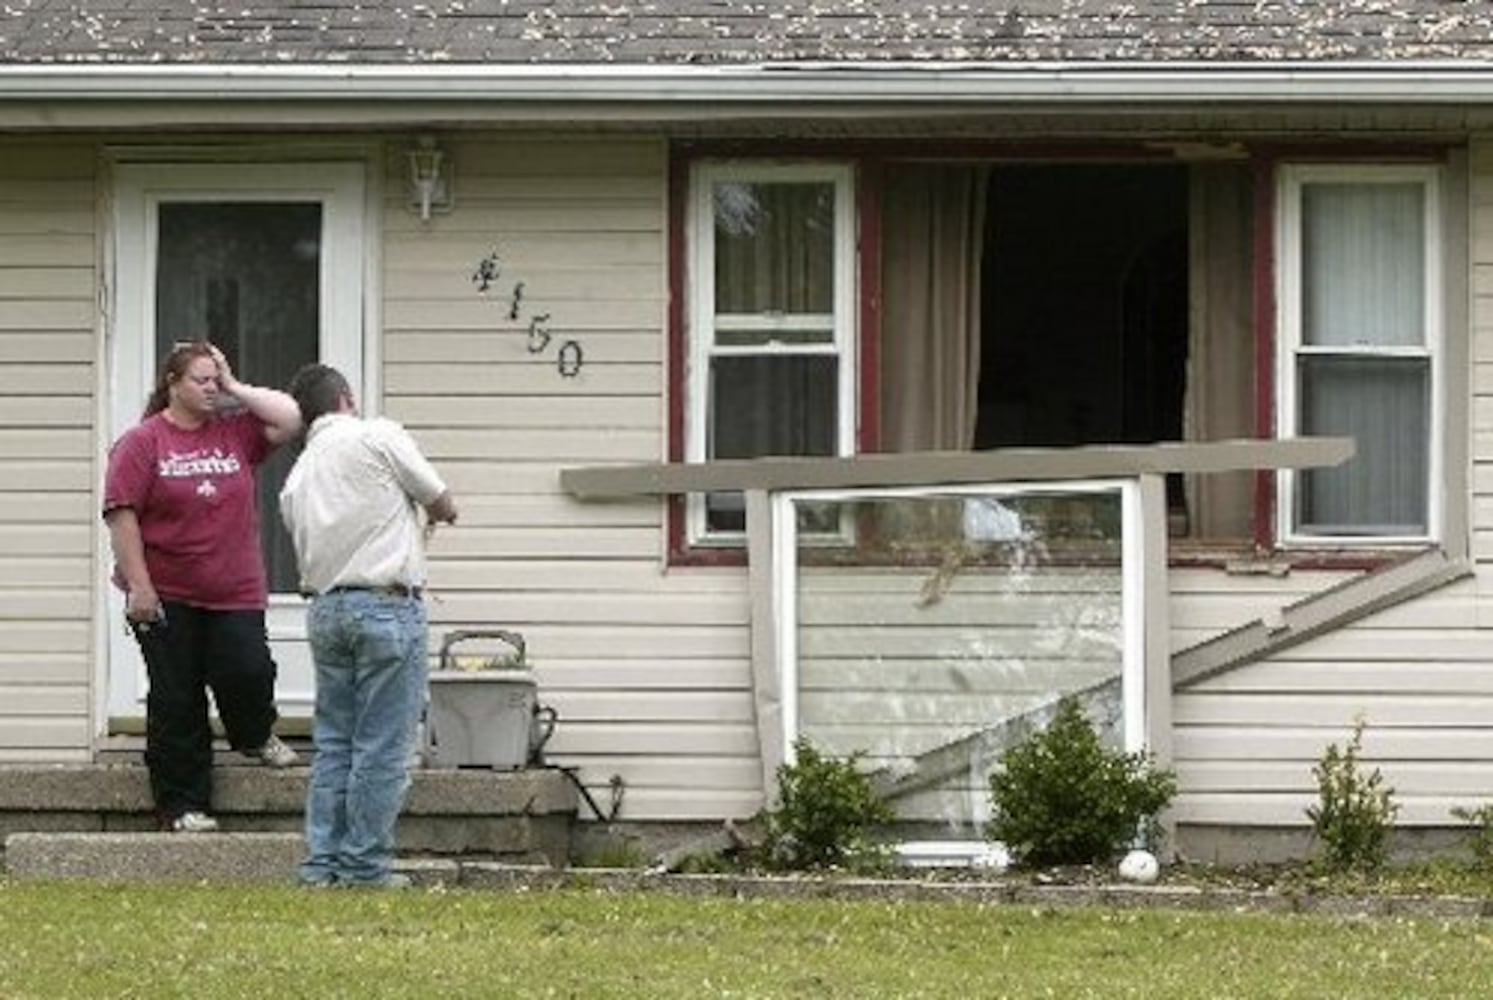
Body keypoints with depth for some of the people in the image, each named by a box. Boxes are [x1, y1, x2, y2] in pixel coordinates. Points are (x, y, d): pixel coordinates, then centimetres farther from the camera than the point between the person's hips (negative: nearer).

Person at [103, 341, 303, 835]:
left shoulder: (235, 432, 9)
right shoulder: (141, 442, -3)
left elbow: (290, 418, 0)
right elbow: (121, 514, -8)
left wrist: (235, 388, 0)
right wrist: (139, 587, -14)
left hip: (235, 594, 3)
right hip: (166, 599, -3)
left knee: (249, 673, -9)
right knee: (176, 701, 2)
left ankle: (254, 737, 26)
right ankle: (183, 807, 9)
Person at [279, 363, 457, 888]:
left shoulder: (297, 478, 15)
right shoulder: (379, 436, -3)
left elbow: (304, 544, 14)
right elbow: (442, 503, 3)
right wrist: (441, 511, 25)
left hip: (324, 606, 6)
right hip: (386, 604, -6)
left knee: (333, 741, 12)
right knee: (382, 745, -3)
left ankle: (322, 863, 10)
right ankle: (365, 865, -3)